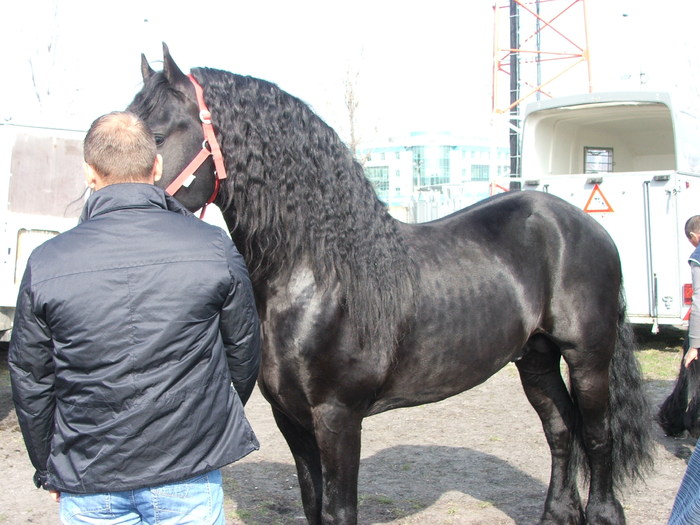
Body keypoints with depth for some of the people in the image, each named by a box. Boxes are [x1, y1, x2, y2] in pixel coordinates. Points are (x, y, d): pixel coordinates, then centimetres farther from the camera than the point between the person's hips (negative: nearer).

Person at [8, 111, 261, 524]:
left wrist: (47, 468, 16)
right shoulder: (214, 248, -9)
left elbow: (29, 381, 0)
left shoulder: (46, 263, -8)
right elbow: (245, 352, 2)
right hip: (188, 475, 0)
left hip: (89, 489, 1)